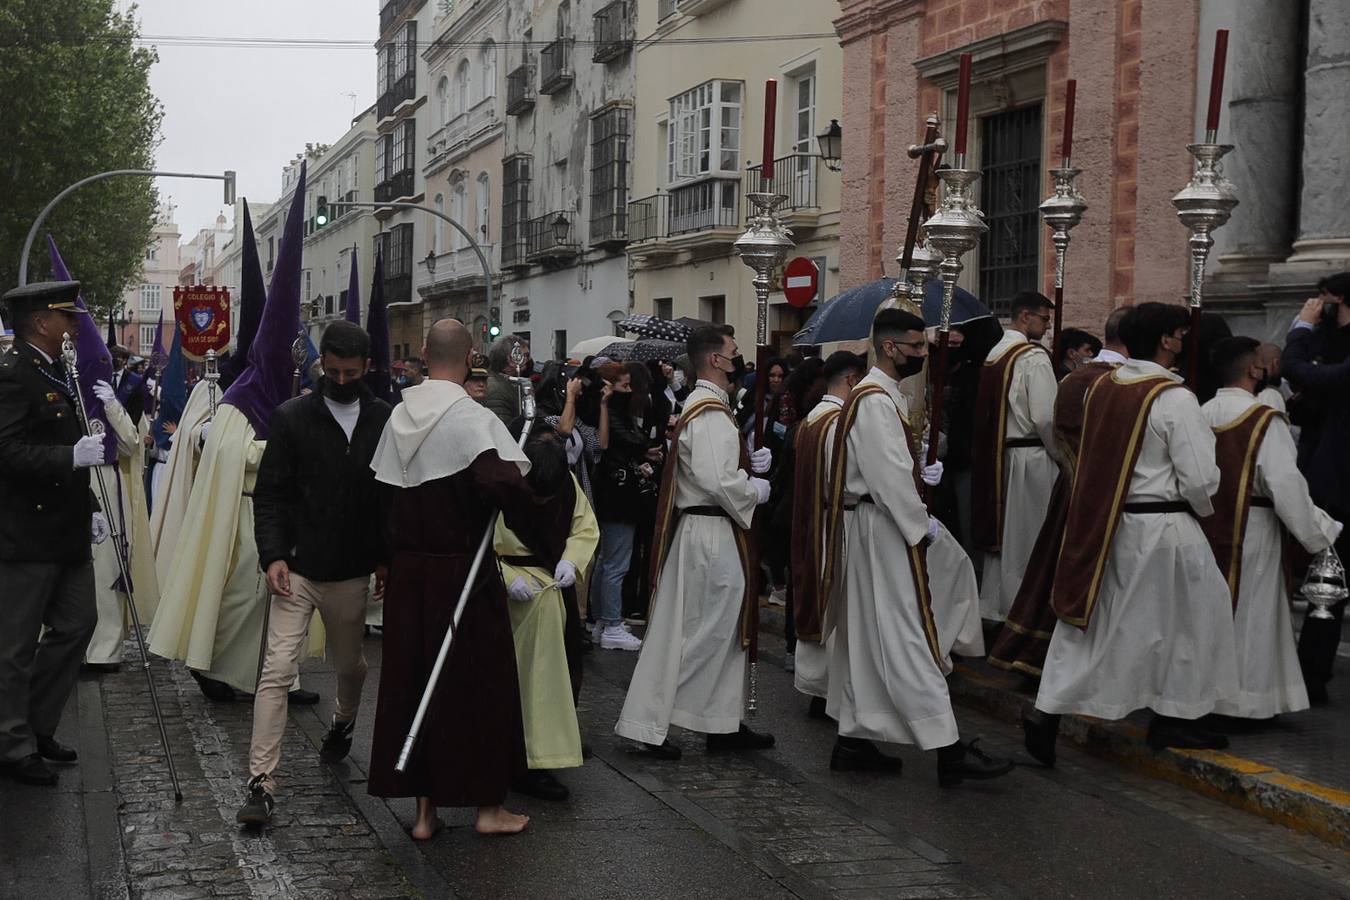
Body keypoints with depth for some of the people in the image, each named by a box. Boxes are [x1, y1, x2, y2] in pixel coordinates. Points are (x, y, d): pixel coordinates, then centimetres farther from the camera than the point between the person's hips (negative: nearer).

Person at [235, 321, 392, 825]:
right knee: (277, 670, -10)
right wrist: (273, 554, -13)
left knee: (349, 665, 19)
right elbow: (269, 495, -2)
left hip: (352, 574, 2)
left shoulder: (385, 421, 1)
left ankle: (343, 722, 52)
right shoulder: (292, 418, -3)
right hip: (296, 569, -2)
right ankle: (262, 784, -8)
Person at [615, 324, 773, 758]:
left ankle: (725, 724, 24)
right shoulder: (711, 415, -19)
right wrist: (756, 490, -10)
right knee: (691, 633, -2)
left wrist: (749, 465, 8)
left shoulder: (699, 406, 14)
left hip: (700, 530, 11)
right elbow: (718, 482, -27)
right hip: (711, 533, -11)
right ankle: (648, 724, 5)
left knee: (722, 631, 16)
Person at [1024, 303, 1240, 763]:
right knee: (1179, 620, 12)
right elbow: (1199, 477, -15)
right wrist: (1202, 509, 4)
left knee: (1087, 619, 11)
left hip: (1099, 521, 6)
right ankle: (1173, 717, 22)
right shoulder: (1176, 399, -16)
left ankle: (1049, 710, 4)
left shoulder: (1102, 388, 3)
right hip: (1161, 528, -6)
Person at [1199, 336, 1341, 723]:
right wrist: (1322, 532, -9)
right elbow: (1287, 486, -18)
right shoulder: (1265, 420, -16)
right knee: (1249, 615, 4)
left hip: (1206, 528, 6)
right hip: (1251, 533, -6)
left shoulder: (1202, 414, 3)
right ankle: (1246, 701, 10)